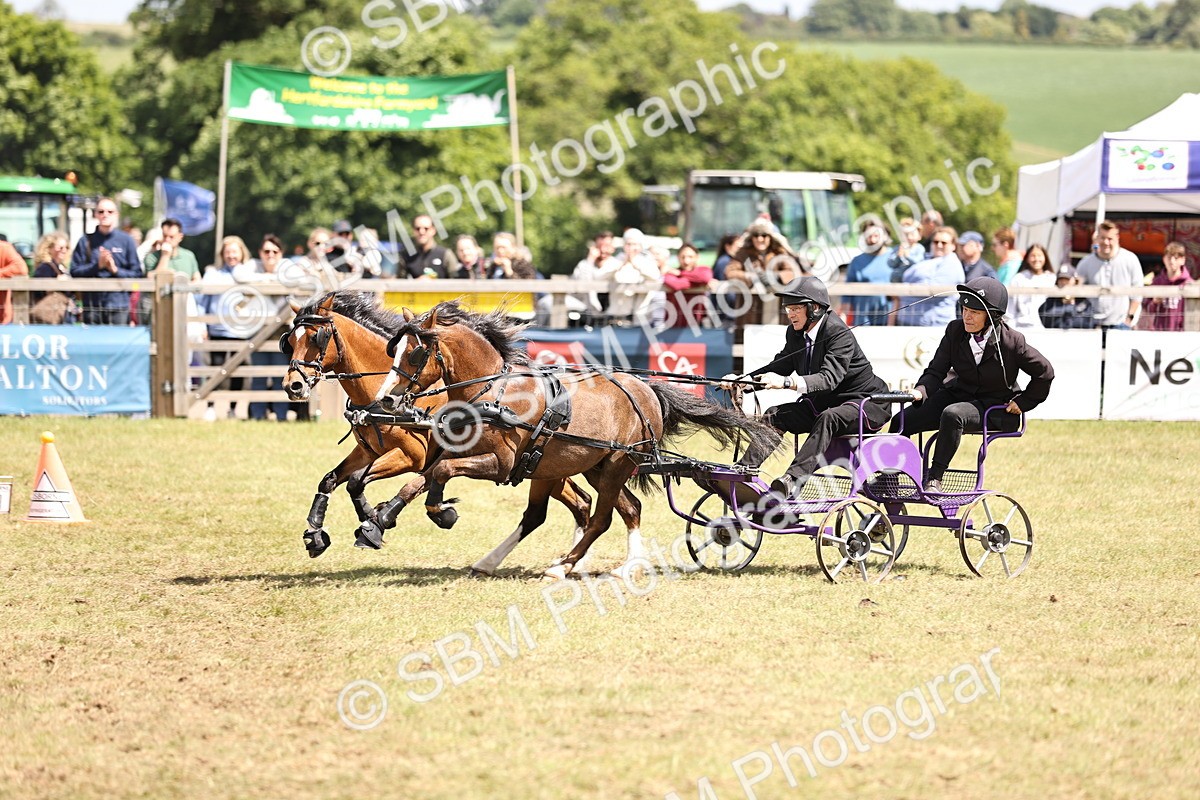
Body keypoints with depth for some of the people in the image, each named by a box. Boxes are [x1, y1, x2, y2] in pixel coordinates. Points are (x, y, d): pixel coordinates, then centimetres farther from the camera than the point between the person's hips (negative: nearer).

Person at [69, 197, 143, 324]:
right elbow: (74, 272, 1)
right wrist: (98, 265, -10)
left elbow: (137, 274, 3)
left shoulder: (126, 240, 6)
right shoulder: (85, 241, 8)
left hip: (119, 306, -1)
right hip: (92, 307, 1)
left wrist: (115, 269, -12)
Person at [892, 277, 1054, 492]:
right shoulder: (955, 330, -4)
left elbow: (1044, 373, -3)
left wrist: (1023, 402, -4)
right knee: (902, 421, -13)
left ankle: (934, 480, -31)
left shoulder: (1011, 341, -14)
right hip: (958, 394, 5)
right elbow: (936, 371, -4)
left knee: (952, 415, -37)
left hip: (995, 407, -5)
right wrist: (920, 392, -24)